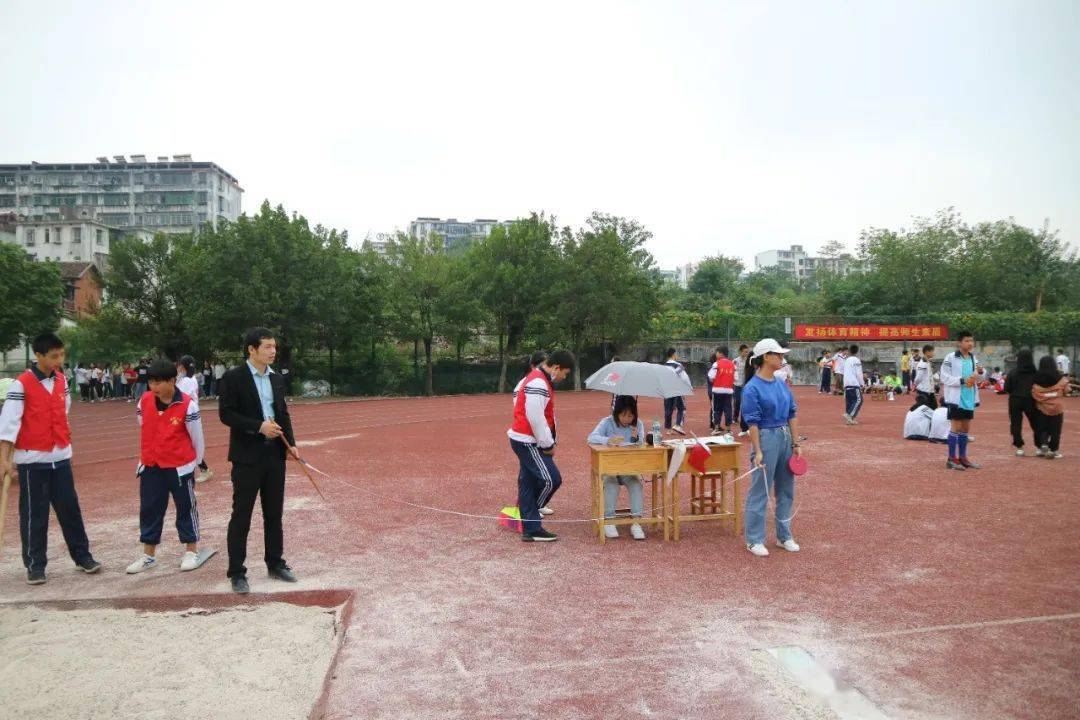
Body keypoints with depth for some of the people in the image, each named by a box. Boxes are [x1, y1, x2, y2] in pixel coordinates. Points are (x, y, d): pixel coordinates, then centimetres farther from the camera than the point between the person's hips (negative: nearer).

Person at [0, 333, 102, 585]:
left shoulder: (61, 380, 6)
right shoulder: (22, 384, -12)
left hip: (60, 456, 5)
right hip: (32, 459, -5)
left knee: (70, 508, 10)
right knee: (34, 514, 4)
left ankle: (82, 555, 19)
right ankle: (35, 565, 16)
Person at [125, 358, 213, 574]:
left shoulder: (187, 404, -18)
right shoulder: (144, 401, -3)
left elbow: (196, 436, -8)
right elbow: (144, 429, 13)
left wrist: (196, 460, 3)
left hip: (180, 465, -5)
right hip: (150, 465, 5)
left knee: (186, 507, 8)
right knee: (149, 509, 12)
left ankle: (192, 551, 21)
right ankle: (148, 555, 24)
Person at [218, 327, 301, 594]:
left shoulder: (276, 379, 10)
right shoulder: (233, 378, -9)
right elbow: (226, 414, -13)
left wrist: (291, 443, 2)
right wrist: (259, 426, -22)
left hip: (275, 454, 6)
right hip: (247, 456, -6)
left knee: (274, 513, 13)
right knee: (241, 515, 2)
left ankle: (275, 563, 26)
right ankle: (237, 572, 12)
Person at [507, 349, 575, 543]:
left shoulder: (540, 380, 15)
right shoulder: (538, 384, -19)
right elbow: (536, 418, -23)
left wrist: (547, 442, 13)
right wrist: (548, 444, -13)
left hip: (525, 440, 11)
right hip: (527, 441, -11)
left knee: (529, 483, 10)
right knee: (551, 479, -9)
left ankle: (530, 529, 14)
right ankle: (531, 528, 5)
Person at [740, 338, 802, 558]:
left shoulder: (782, 385, 8)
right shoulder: (752, 388, -13)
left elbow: (792, 414, 12)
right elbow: (753, 422, -15)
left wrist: (795, 443, 9)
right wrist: (757, 452, -18)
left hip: (785, 438, 7)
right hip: (766, 438, -7)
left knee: (786, 490, 15)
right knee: (760, 492, 0)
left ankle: (784, 536, 28)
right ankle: (754, 540, 11)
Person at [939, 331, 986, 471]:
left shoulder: (973, 358, 11)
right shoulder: (950, 358, -10)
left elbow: (979, 374, 13)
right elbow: (945, 377, -13)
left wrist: (981, 371, -9)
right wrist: (962, 380, -21)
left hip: (969, 399, 7)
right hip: (956, 398, -7)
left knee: (966, 428, 13)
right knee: (956, 427, -4)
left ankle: (962, 457, 23)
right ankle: (952, 459, 3)